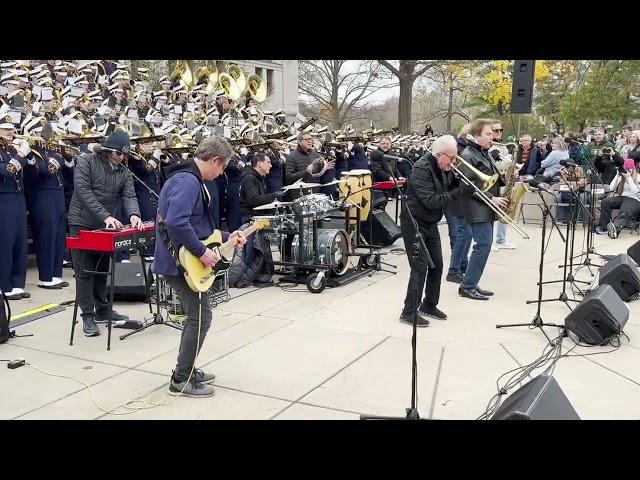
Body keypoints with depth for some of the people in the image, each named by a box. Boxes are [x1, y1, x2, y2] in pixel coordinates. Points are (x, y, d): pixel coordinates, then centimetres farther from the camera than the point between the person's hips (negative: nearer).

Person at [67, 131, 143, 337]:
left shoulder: (124, 173, 6)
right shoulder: (87, 162, -9)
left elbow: (129, 196, -7)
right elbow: (83, 191, -19)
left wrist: (134, 214, -30)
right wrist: (106, 216, -27)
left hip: (104, 227, 5)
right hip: (82, 224, -5)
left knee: (102, 270, 14)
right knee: (84, 271, -2)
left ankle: (102, 310, 26)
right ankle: (88, 316, 3)